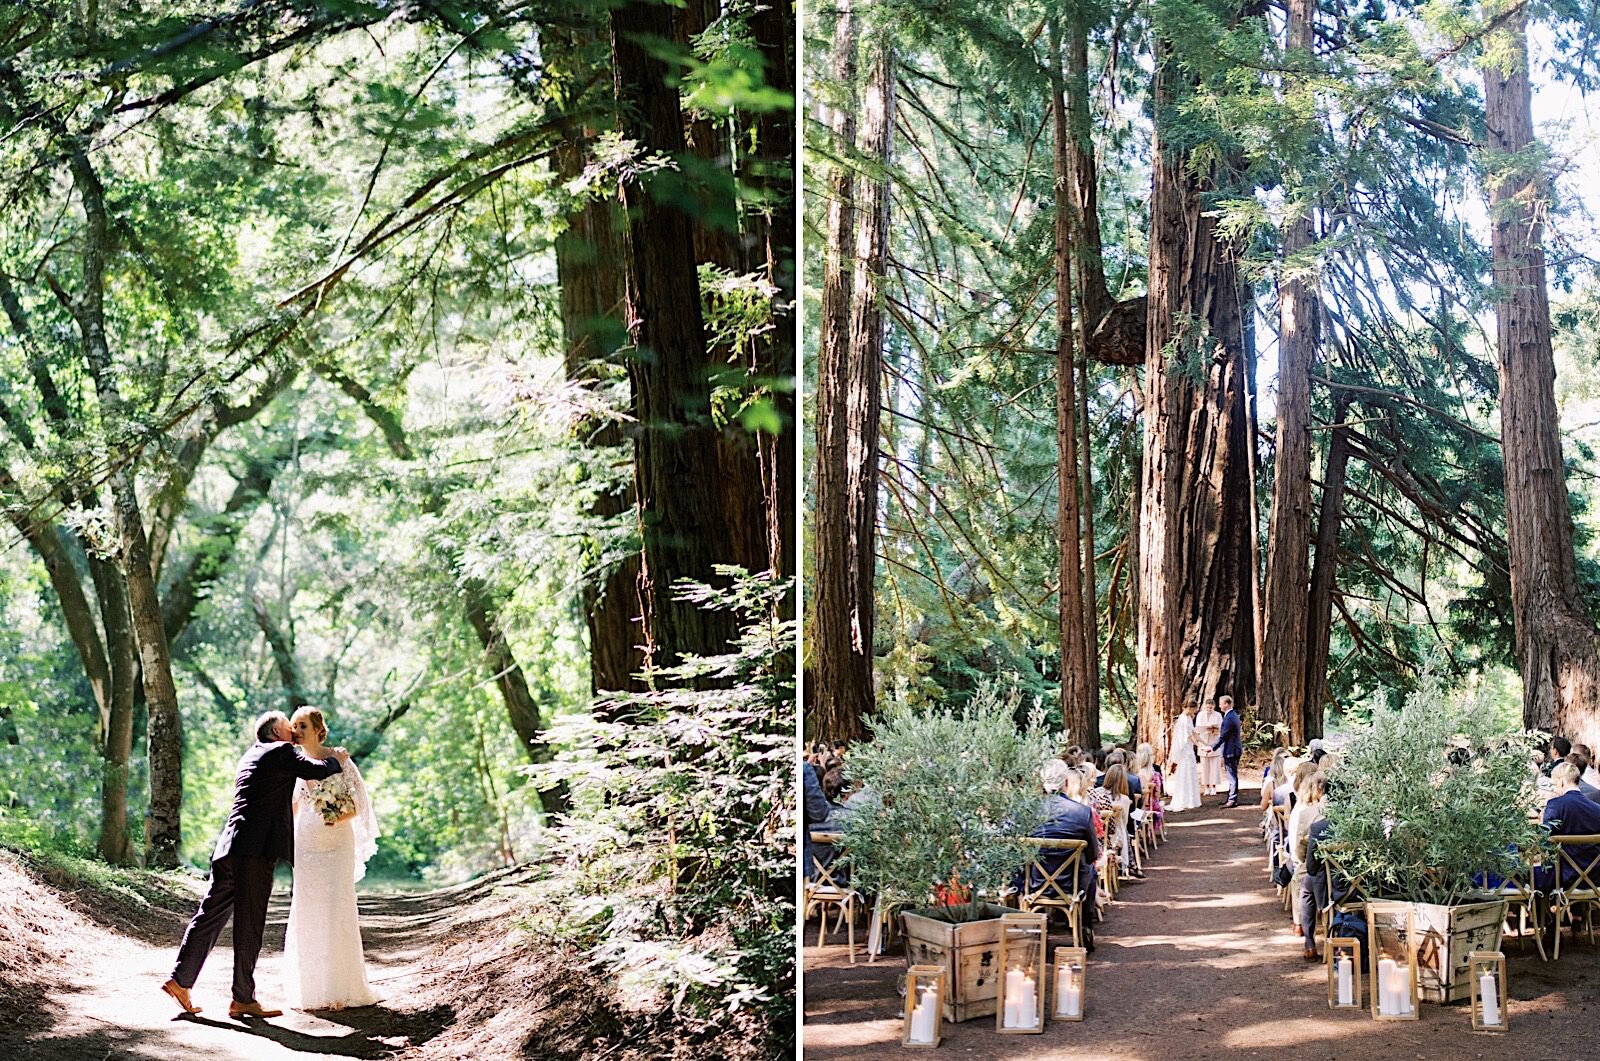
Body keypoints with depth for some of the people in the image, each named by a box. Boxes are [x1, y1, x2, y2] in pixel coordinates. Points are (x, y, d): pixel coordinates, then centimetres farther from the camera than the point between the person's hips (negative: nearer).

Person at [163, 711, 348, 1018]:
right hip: (256, 849, -8)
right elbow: (318, 770, -10)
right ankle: (243, 998, 0)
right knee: (249, 925, -4)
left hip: (228, 849, 8)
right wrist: (337, 760, 11)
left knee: (210, 915, 12)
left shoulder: (251, 756, 25)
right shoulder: (282, 752, 0)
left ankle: (180, 979, 11)